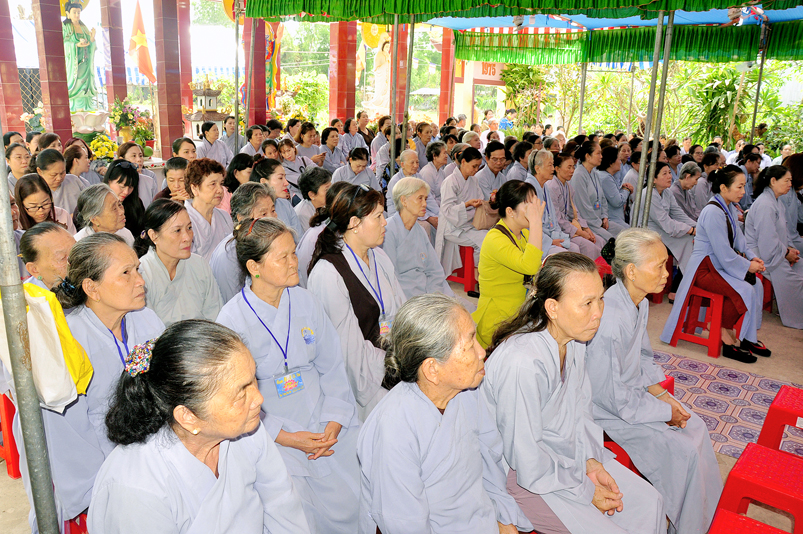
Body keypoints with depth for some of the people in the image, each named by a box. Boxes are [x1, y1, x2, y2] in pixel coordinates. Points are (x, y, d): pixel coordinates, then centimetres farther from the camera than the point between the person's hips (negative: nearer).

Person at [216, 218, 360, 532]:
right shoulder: (231, 320, -11)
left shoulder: (305, 301, 1)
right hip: (273, 436, -3)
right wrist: (285, 437, -13)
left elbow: (332, 368, 6)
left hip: (327, 428, 4)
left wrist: (334, 422, -6)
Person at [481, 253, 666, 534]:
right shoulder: (522, 362, -34)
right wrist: (585, 492, -15)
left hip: (568, 452, 8)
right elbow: (525, 455, -26)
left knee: (650, 503, 6)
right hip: (522, 474, -8)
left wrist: (591, 460, -3)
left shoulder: (574, 338, -7)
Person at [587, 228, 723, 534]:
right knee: (683, 451, -10)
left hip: (634, 391, 9)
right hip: (610, 411, -9)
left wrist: (660, 392, -3)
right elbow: (612, 396, -26)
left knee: (696, 428, 8)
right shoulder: (608, 321, -34)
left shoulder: (639, 302, -4)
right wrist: (665, 412, -15)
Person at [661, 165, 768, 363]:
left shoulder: (730, 208, 9)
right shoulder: (713, 212, -22)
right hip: (704, 268, -10)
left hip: (720, 264, 10)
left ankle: (749, 336, 5)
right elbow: (724, 254, -23)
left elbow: (738, 238, 16)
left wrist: (752, 257, 0)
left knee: (756, 284, -4)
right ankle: (726, 335, -4)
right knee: (744, 291, -23)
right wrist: (747, 265, -12)